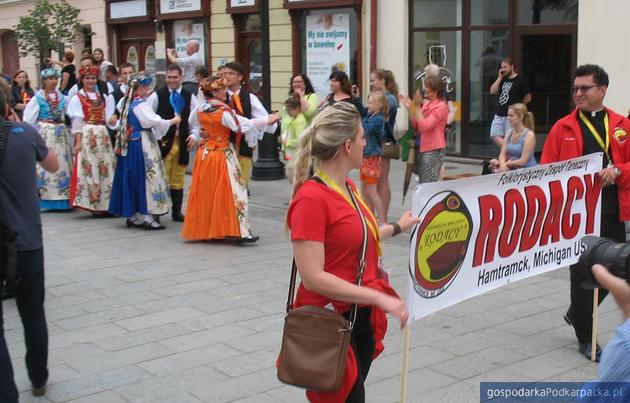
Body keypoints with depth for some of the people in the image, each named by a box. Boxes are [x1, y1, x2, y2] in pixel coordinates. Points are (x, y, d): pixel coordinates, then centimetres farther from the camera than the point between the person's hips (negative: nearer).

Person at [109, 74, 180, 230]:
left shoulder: (128, 102, 11)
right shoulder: (141, 104, -15)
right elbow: (155, 121, -20)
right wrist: (173, 121, -7)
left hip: (130, 144, 9)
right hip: (142, 145, -9)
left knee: (133, 178, 11)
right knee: (146, 177, -5)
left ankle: (133, 215, 17)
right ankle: (146, 216, -4)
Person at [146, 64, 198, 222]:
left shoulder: (189, 96, 6)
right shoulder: (157, 95, -3)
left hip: (182, 142, 3)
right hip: (163, 142, -3)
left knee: (178, 179, 12)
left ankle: (177, 212, 22)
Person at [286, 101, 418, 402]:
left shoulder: (348, 186, 5)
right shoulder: (311, 198, -22)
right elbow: (313, 278, -26)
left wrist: (397, 227, 28)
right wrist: (380, 298, -25)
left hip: (361, 317, 9)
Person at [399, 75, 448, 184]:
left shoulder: (440, 106, -11)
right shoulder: (426, 104, 13)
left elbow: (425, 126, -20)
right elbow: (416, 126, 14)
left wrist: (416, 108, -15)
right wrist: (409, 108, 6)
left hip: (434, 151, -8)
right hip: (423, 149, 8)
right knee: (422, 184, 11)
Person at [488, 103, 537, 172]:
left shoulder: (529, 135, -10)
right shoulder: (509, 133, 9)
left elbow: (523, 161, -14)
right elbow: (502, 155, 3)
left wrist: (506, 164, -13)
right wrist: (502, 164, -18)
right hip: (512, 169, 6)